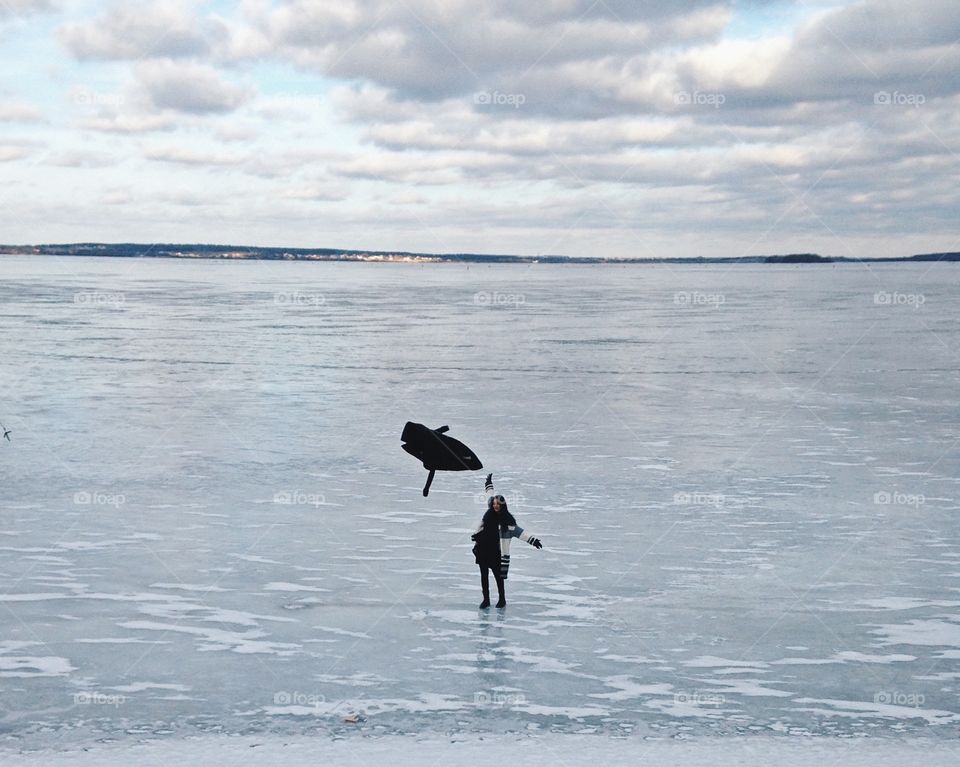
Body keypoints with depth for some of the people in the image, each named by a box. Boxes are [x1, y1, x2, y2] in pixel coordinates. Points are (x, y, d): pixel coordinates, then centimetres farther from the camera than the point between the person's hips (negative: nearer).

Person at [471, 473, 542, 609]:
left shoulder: (507, 520, -11)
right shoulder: (490, 513, 3)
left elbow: (518, 531, -15)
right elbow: (490, 497, 20)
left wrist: (532, 540, -25)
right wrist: (489, 484, 34)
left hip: (496, 552, -5)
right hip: (482, 549, 5)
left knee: (498, 575, 2)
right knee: (484, 575, 8)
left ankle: (502, 599, 18)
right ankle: (486, 600, 17)